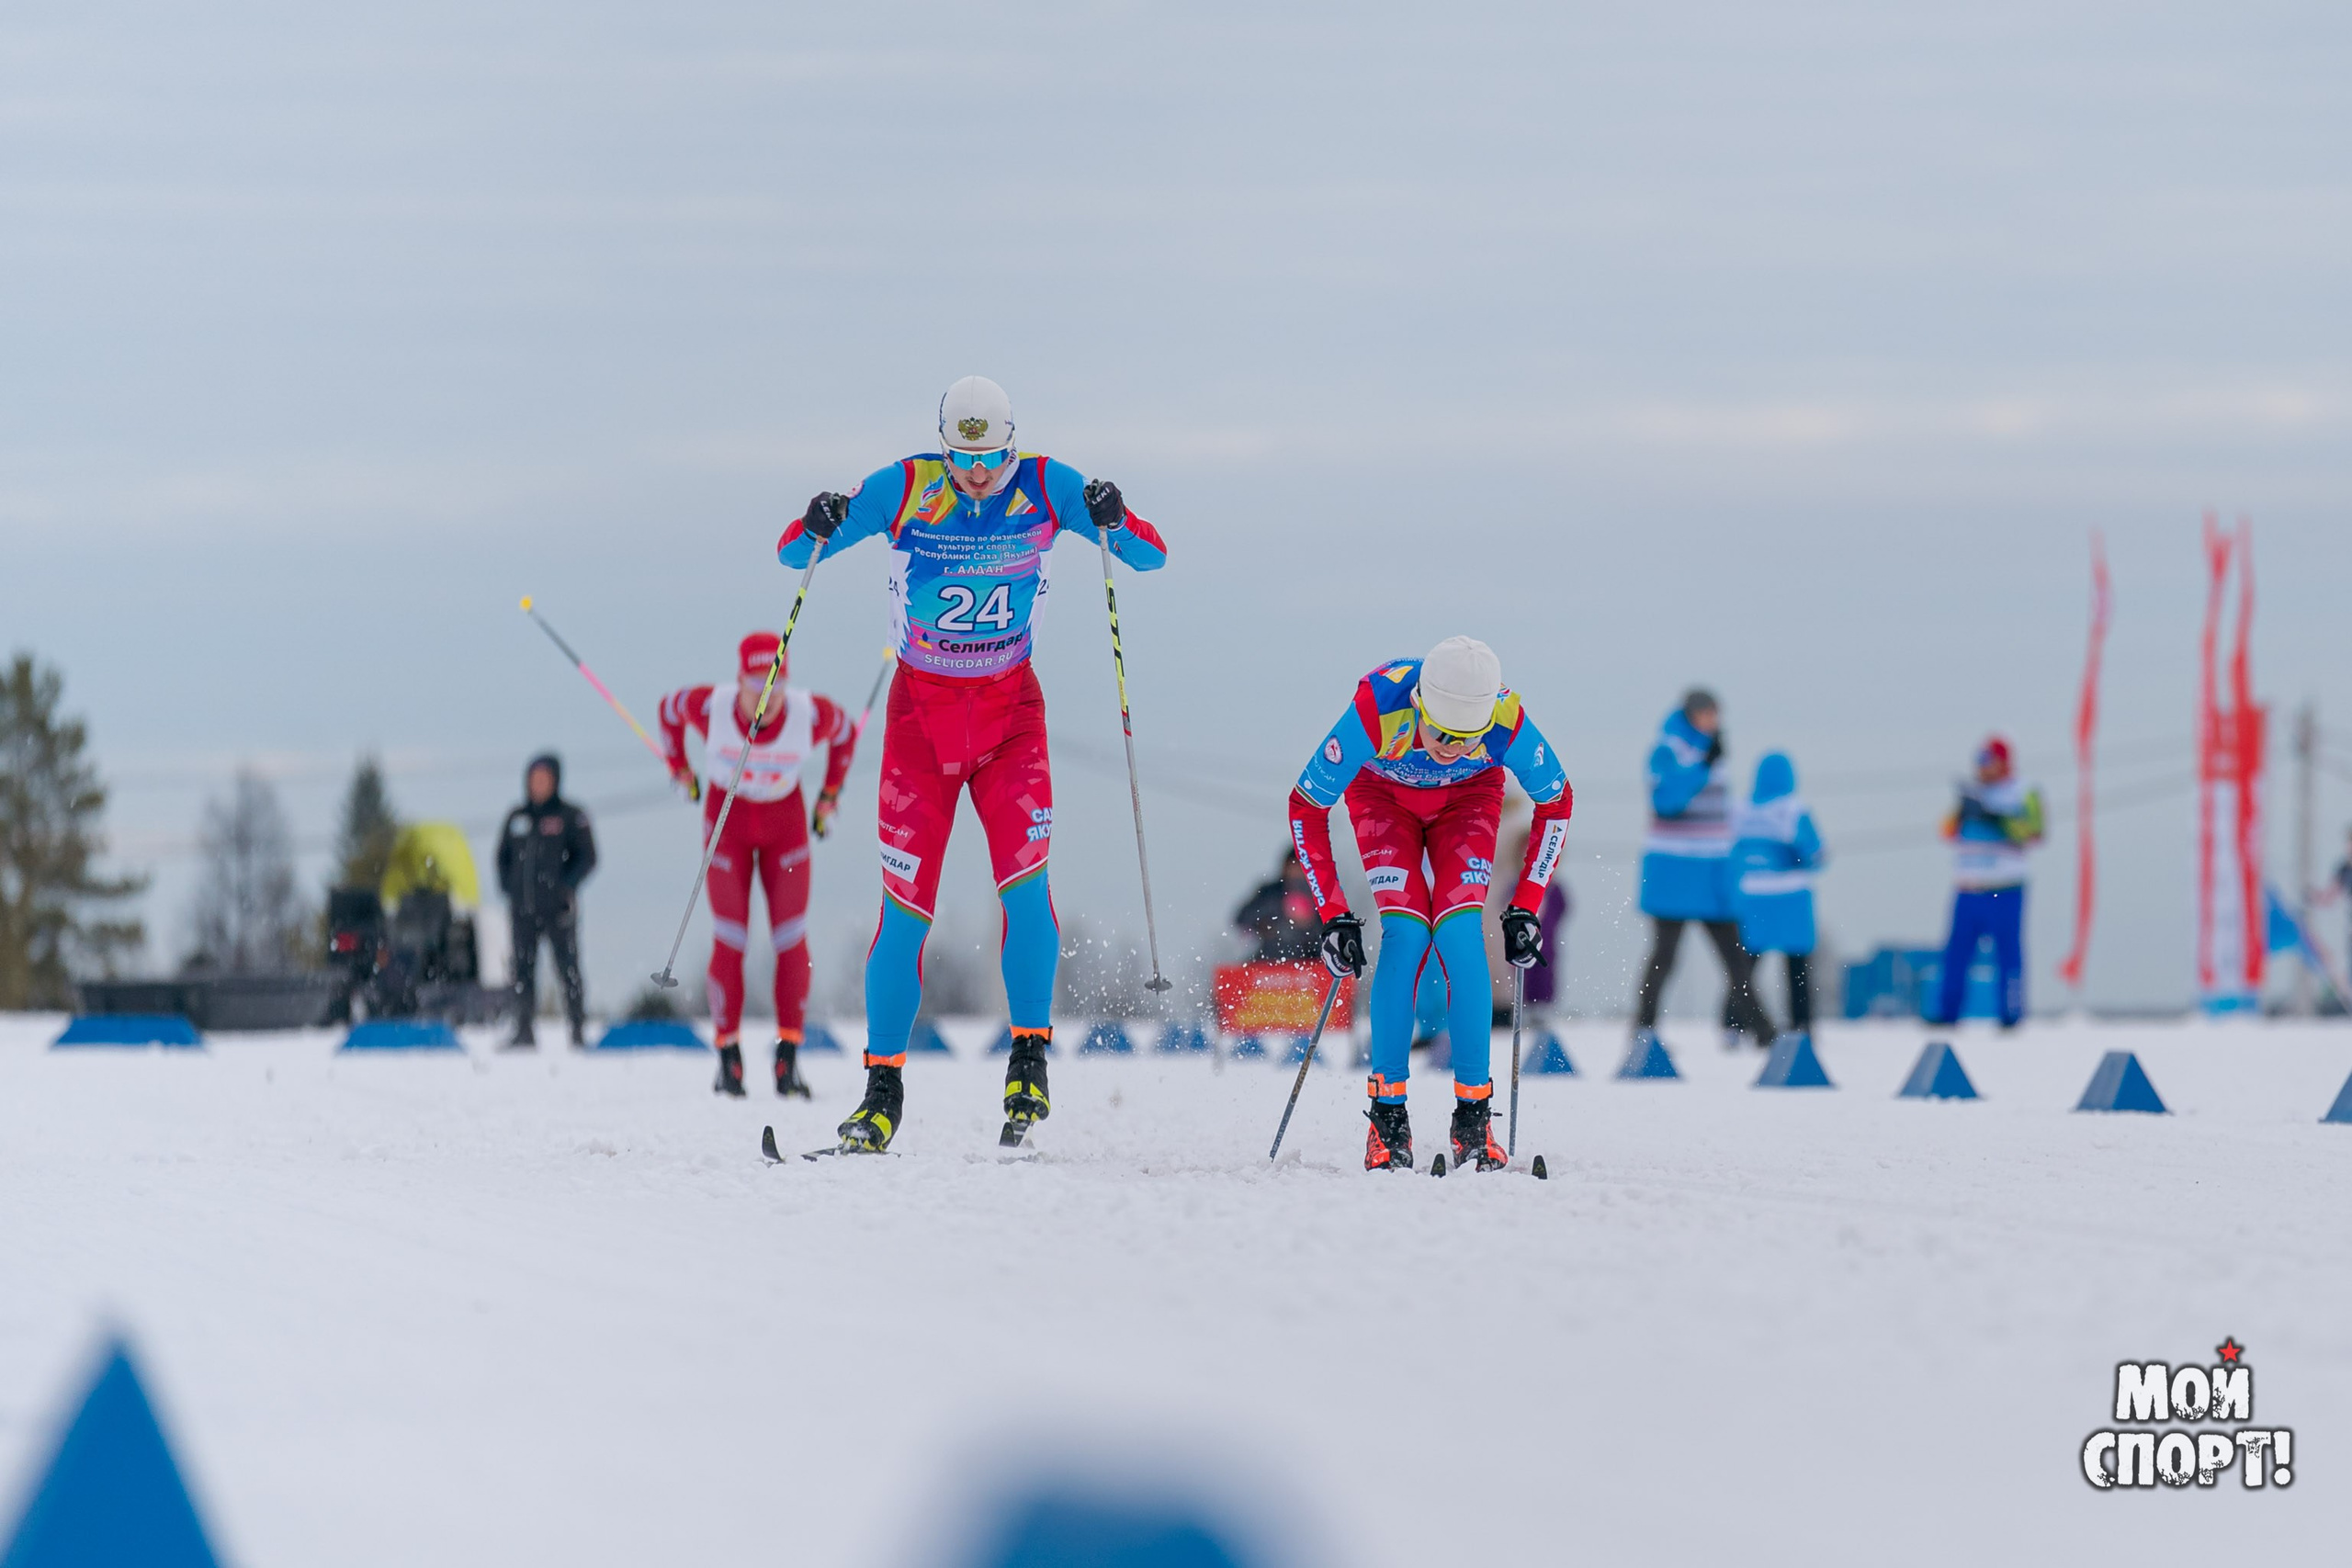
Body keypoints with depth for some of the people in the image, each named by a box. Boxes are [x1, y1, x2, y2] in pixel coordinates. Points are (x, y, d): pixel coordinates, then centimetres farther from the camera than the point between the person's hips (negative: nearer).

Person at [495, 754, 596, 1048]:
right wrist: (508, 888, 7)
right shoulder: (517, 818, 14)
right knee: (523, 970, 1)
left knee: (568, 968, -5)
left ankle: (578, 1030, -2)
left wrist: (567, 886, -11)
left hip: (558, 909, -4)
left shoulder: (571, 817, 1)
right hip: (523, 908, 4)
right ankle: (524, 1031, 4)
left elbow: (587, 857, 0)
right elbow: (503, 856, 21)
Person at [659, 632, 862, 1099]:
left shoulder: (810, 714, -24)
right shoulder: (711, 707, -26)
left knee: (791, 939, -7)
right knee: (729, 941, -6)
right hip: (726, 822, -1)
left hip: (785, 824, 1)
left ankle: (789, 1055, -2)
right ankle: (728, 1054, 3)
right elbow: (669, 708, -2)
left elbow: (846, 731, 0)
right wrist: (679, 767, 9)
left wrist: (830, 795, 6)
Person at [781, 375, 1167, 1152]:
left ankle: (1030, 1057, -5)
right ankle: (883, 1087, 4)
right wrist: (817, 529, -29)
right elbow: (792, 553, -5)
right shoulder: (902, 489, -11)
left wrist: (1115, 522, -28)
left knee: (1023, 883, -18)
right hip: (920, 712, 0)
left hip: (1010, 714, 0)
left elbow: (1151, 556, -6)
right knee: (906, 906, -4)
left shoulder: (1045, 488, -8)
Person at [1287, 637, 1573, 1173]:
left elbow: (1556, 802, -15)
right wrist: (1333, 914, -26)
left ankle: (1474, 1118, -11)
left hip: (1468, 798, 1)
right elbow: (1306, 807, -26)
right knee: (1406, 933, -21)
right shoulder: (1376, 711, -40)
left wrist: (1525, 907, -16)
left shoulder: (1507, 722, -36)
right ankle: (1387, 1118, -13)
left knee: (1460, 934, -20)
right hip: (1383, 795, -1)